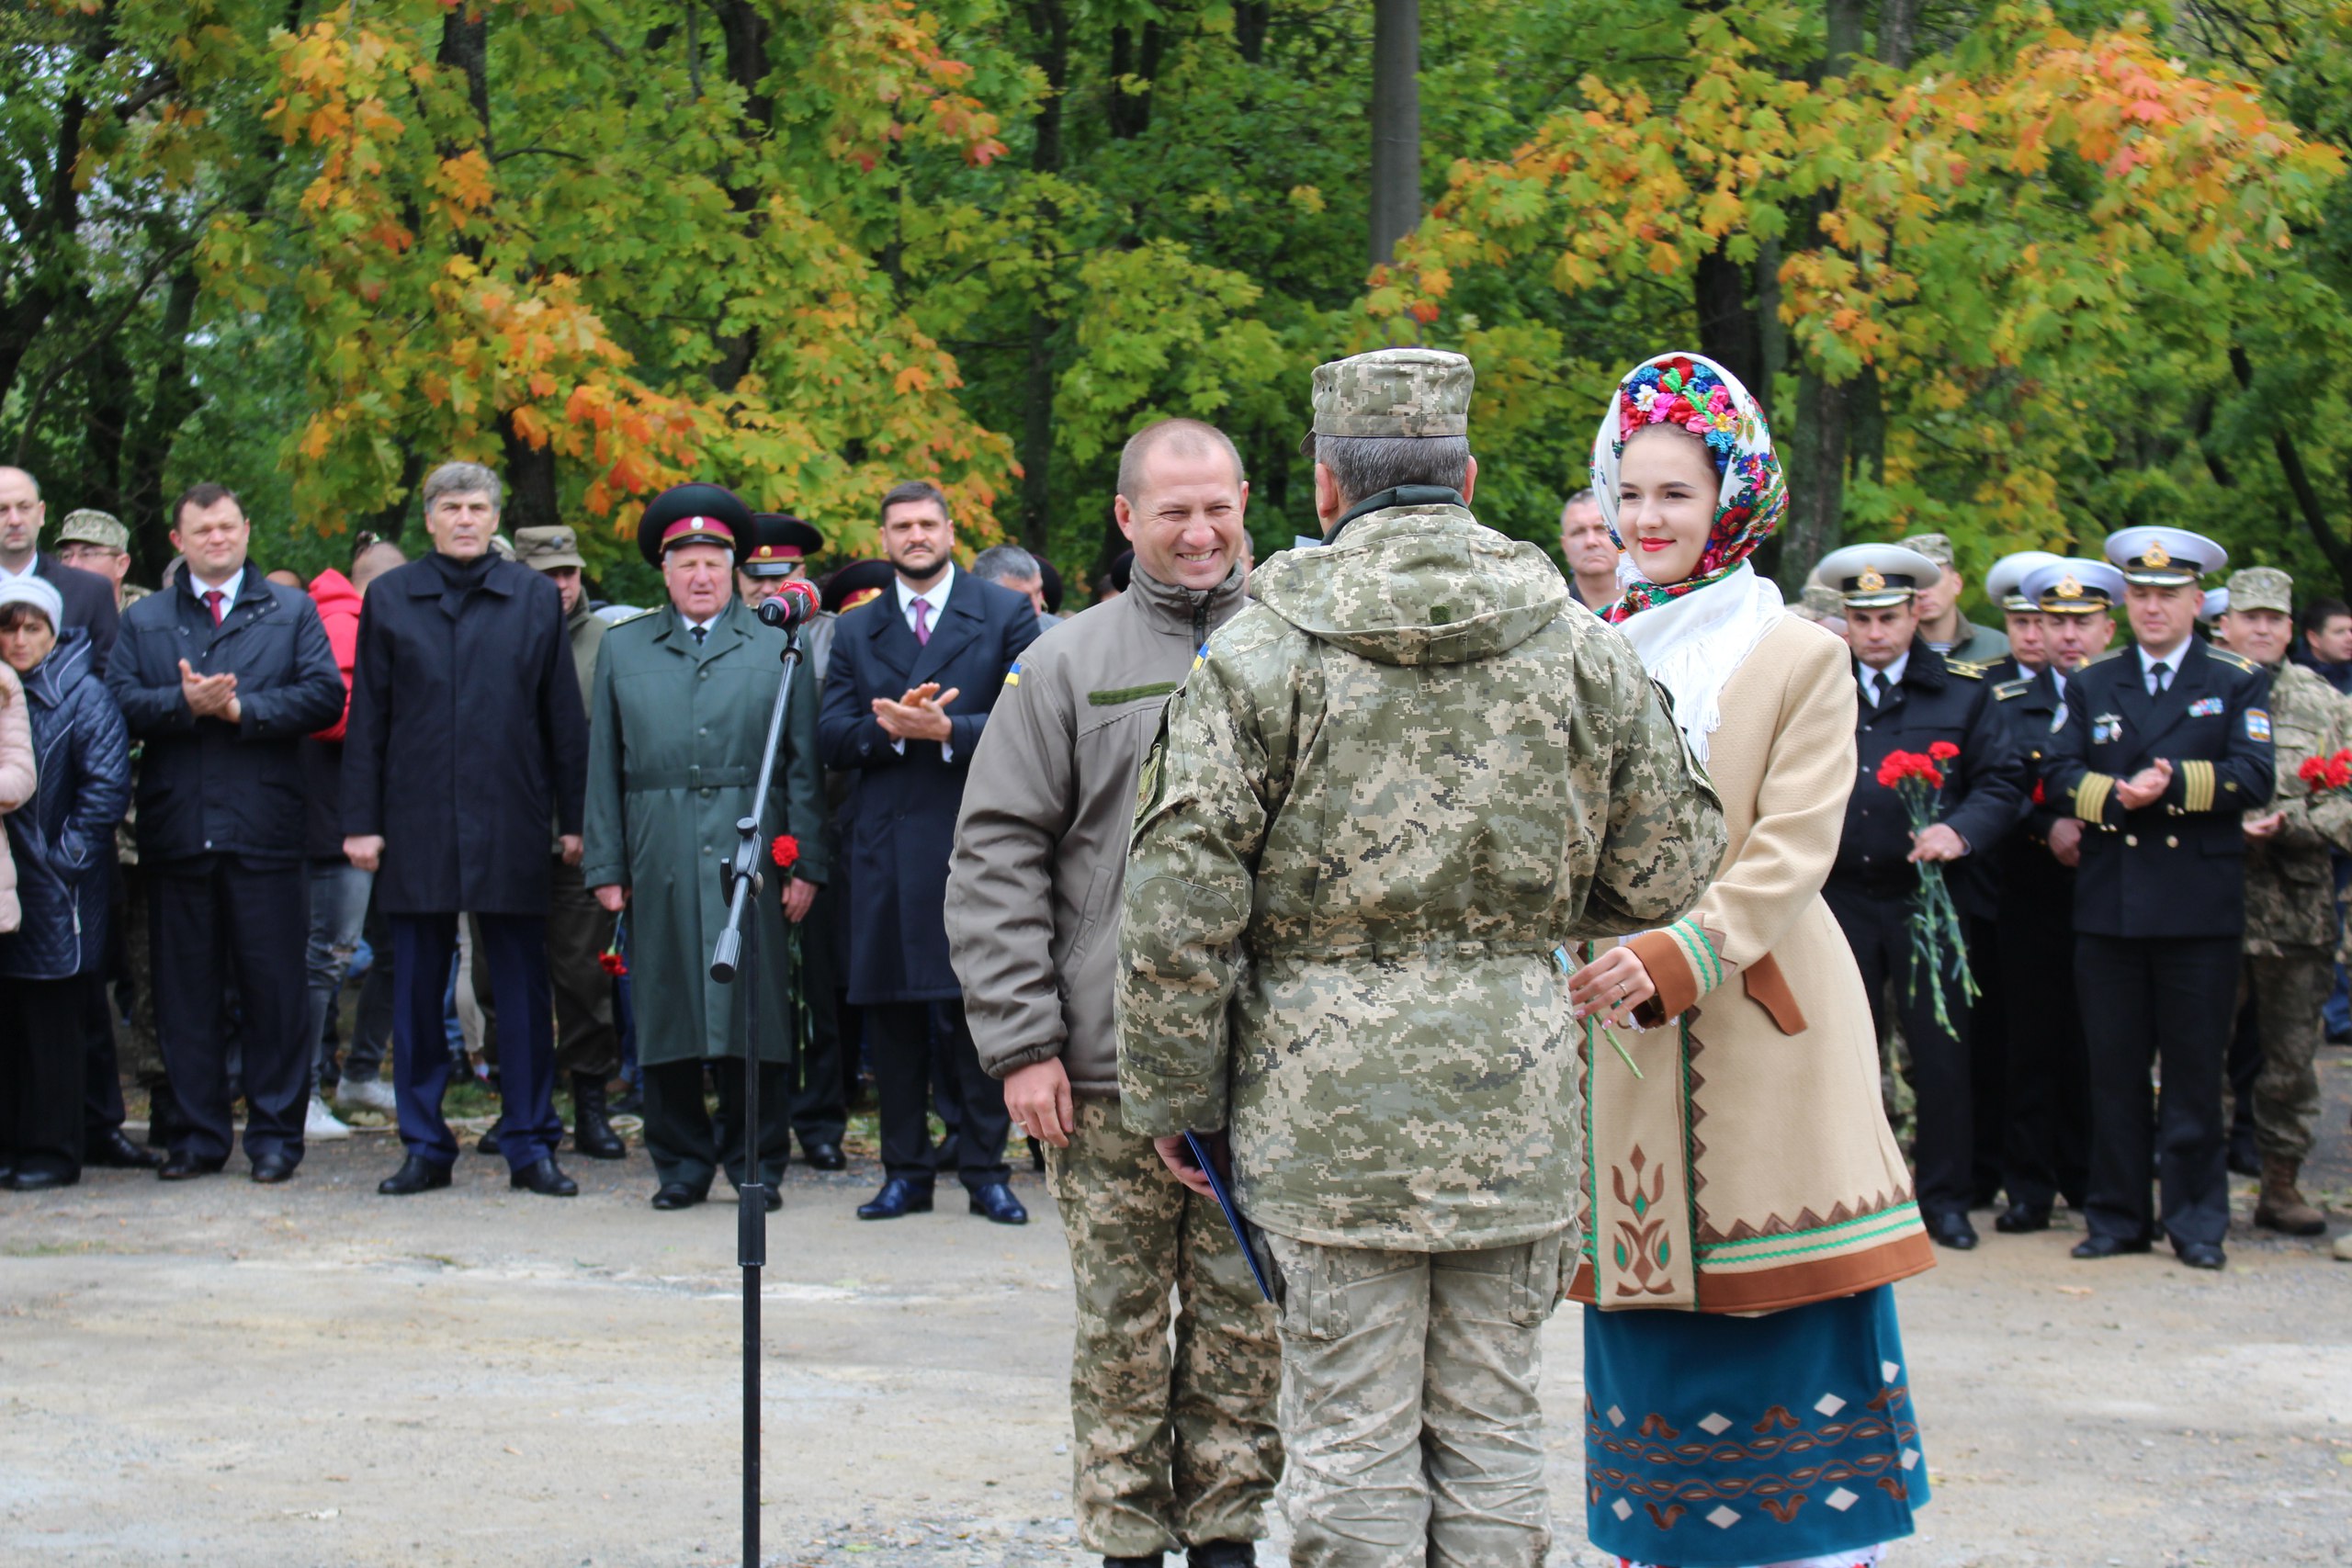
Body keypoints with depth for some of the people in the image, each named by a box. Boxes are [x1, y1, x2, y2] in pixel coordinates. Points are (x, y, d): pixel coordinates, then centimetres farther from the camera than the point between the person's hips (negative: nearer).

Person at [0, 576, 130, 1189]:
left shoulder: (82, 695, -5)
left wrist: (66, 854, -11)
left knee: (51, 1021, 0)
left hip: (53, 890, -5)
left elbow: (108, 784, -10)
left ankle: (51, 1151, 6)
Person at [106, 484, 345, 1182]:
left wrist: (241, 707, -12)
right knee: (185, 987, 5)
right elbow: (121, 702, 0)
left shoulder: (292, 612, 11)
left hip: (264, 831, -2)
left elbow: (324, 695, -3)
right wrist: (183, 703, -16)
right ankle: (198, 1132, 12)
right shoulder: (143, 621, 15)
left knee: (273, 984, -1)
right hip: (175, 830, 2)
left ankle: (275, 1131, 7)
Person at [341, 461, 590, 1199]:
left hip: (511, 824, 0)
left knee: (523, 989, 2)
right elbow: (367, 718, 6)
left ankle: (530, 1144, 9)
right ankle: (425, 1146, 13)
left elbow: (563, 716, 7)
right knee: (418, 988, 5)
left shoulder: (536, 598, 7)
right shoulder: (388, 598, 7)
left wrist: (573, 818, 3)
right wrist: (361, 821, 0)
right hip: (416, 824, 1)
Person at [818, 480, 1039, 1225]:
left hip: (976, 844, -3)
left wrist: (944, 732, -16)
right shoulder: (856, 633, 14)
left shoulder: (1005, 616, 5)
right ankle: (906, 1171, 13)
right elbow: (831, 737, 4)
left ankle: (985, 1170, 6)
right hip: (884, 849, 3)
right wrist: (890, 729, -15)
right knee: (891, 1013, 5)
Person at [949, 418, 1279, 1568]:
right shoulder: (1068, 664, 3)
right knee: (1121, 1326, 5)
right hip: (1108, 1071, -1)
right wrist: (1021, 1043, -6)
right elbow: (996, 860, 2)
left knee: (1245, 1322, 8)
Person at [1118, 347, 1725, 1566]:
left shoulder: (1260, 651, -5)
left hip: (1329, 1101, -3)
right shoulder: (1576, 644, 4)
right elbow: (1669, 870, 9)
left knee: (1351, 1443, 4)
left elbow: (1180, 905, -7)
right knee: (1490, 1438, 11)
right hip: (1514, 1101, 3)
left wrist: (1172, 1099, 2)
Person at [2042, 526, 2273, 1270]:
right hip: (2108, 905, 2)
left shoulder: (2237, 683, 6)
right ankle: (2119, 1215, 11)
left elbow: (2253, 780, -6)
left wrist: (2173, 781, -19)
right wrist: (2117, 796, -16)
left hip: (2200, 908, -2)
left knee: (2195, 1068, 1)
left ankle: (2196, 1217, 8)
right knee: (2115, 1067, 4)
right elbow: (2058, 774, 3)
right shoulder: (2091, 686, 14)